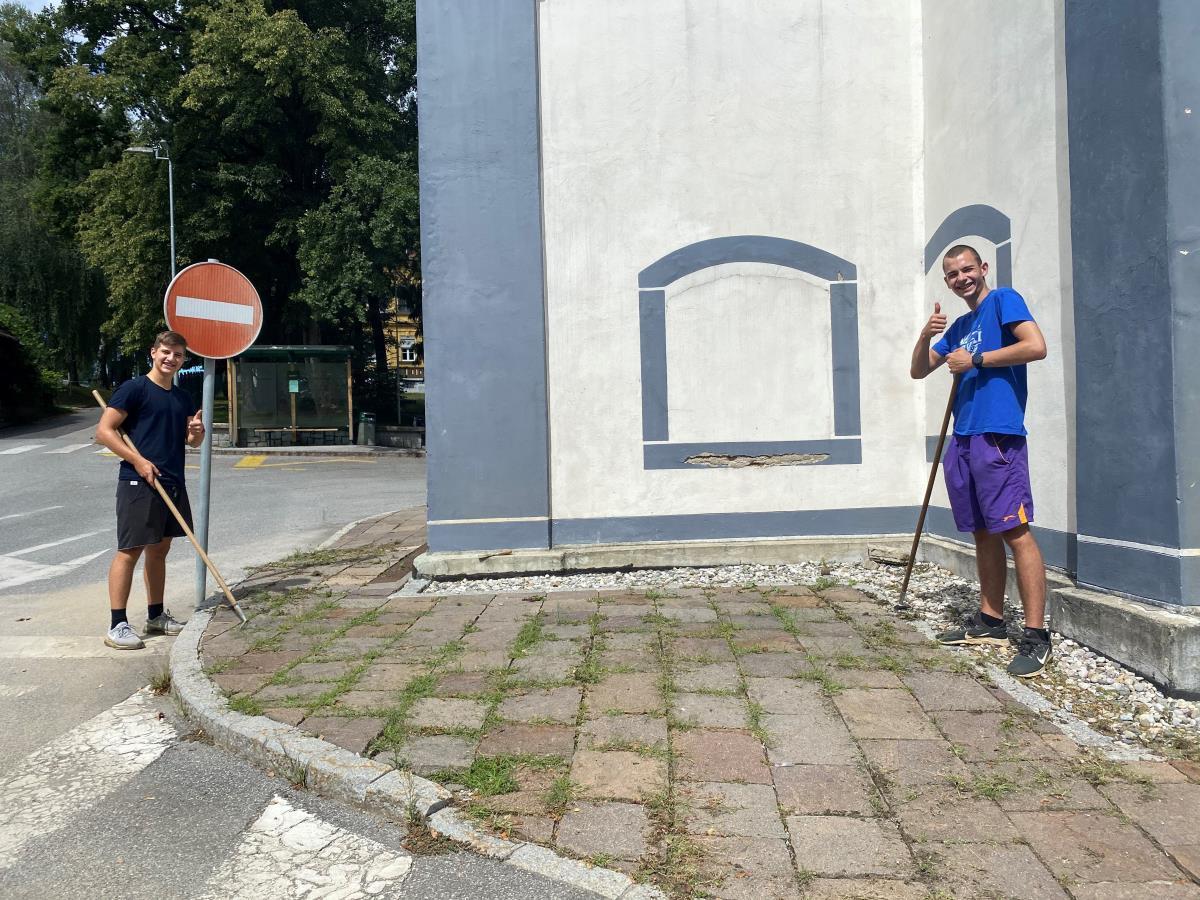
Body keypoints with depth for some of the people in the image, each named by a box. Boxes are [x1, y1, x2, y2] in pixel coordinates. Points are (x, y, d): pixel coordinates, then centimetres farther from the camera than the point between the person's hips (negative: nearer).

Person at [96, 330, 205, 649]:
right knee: (130, 550, -7)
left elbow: (192, 441, 22)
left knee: (159, 549, 14)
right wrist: (138, 460, -18)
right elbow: (104, 431, -11)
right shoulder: (134, 388, -6)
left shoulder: (183, 398, 15)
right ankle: (117, 625, -4)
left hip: (172, 484, 7)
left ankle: (156, 616, 24)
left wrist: (197, 431, -1)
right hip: (138, 483, -7)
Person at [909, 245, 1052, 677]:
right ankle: (990, 621, 20)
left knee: (1015, 531, -11)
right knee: (982, 531, 12)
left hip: (998, 435, -8)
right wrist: (926, 335, 4)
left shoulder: (1004, 300, 1)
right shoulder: (959, 326, 22)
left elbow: (1036, 346, -14)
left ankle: (1036, 636, -8)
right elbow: (918, 371, 22)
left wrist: (975, 360, -9)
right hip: (963, 439, 8)